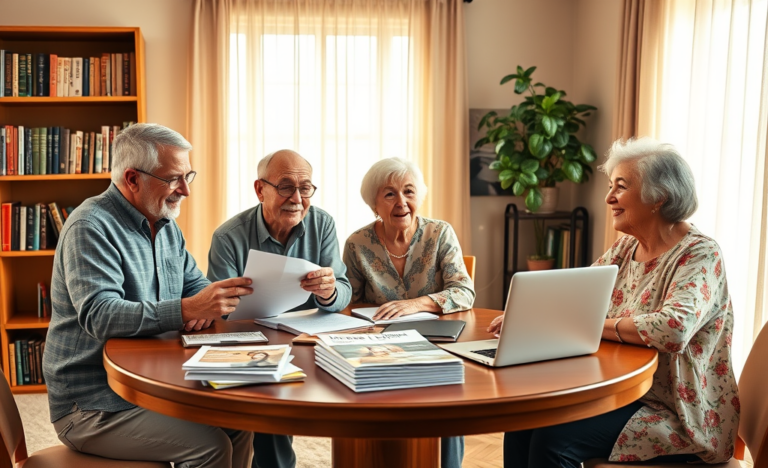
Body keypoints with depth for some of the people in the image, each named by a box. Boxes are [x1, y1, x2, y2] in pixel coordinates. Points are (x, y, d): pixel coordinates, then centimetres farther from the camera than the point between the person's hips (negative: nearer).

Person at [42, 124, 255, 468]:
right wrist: (187, 309, -40)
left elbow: (195, 285, 14)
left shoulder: (166, 226, 11)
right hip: (91, 406, -8)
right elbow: (99, 315, -29)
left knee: (238, 422, -7)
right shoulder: (90, 227, -17)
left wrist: (209, 303, -12)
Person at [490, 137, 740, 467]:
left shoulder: (699, 255, -16)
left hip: (682, 417, -7)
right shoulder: (626, 249, 7)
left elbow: (673, 330, -33)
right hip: (623, 393, 7)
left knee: (554, 437, -23)